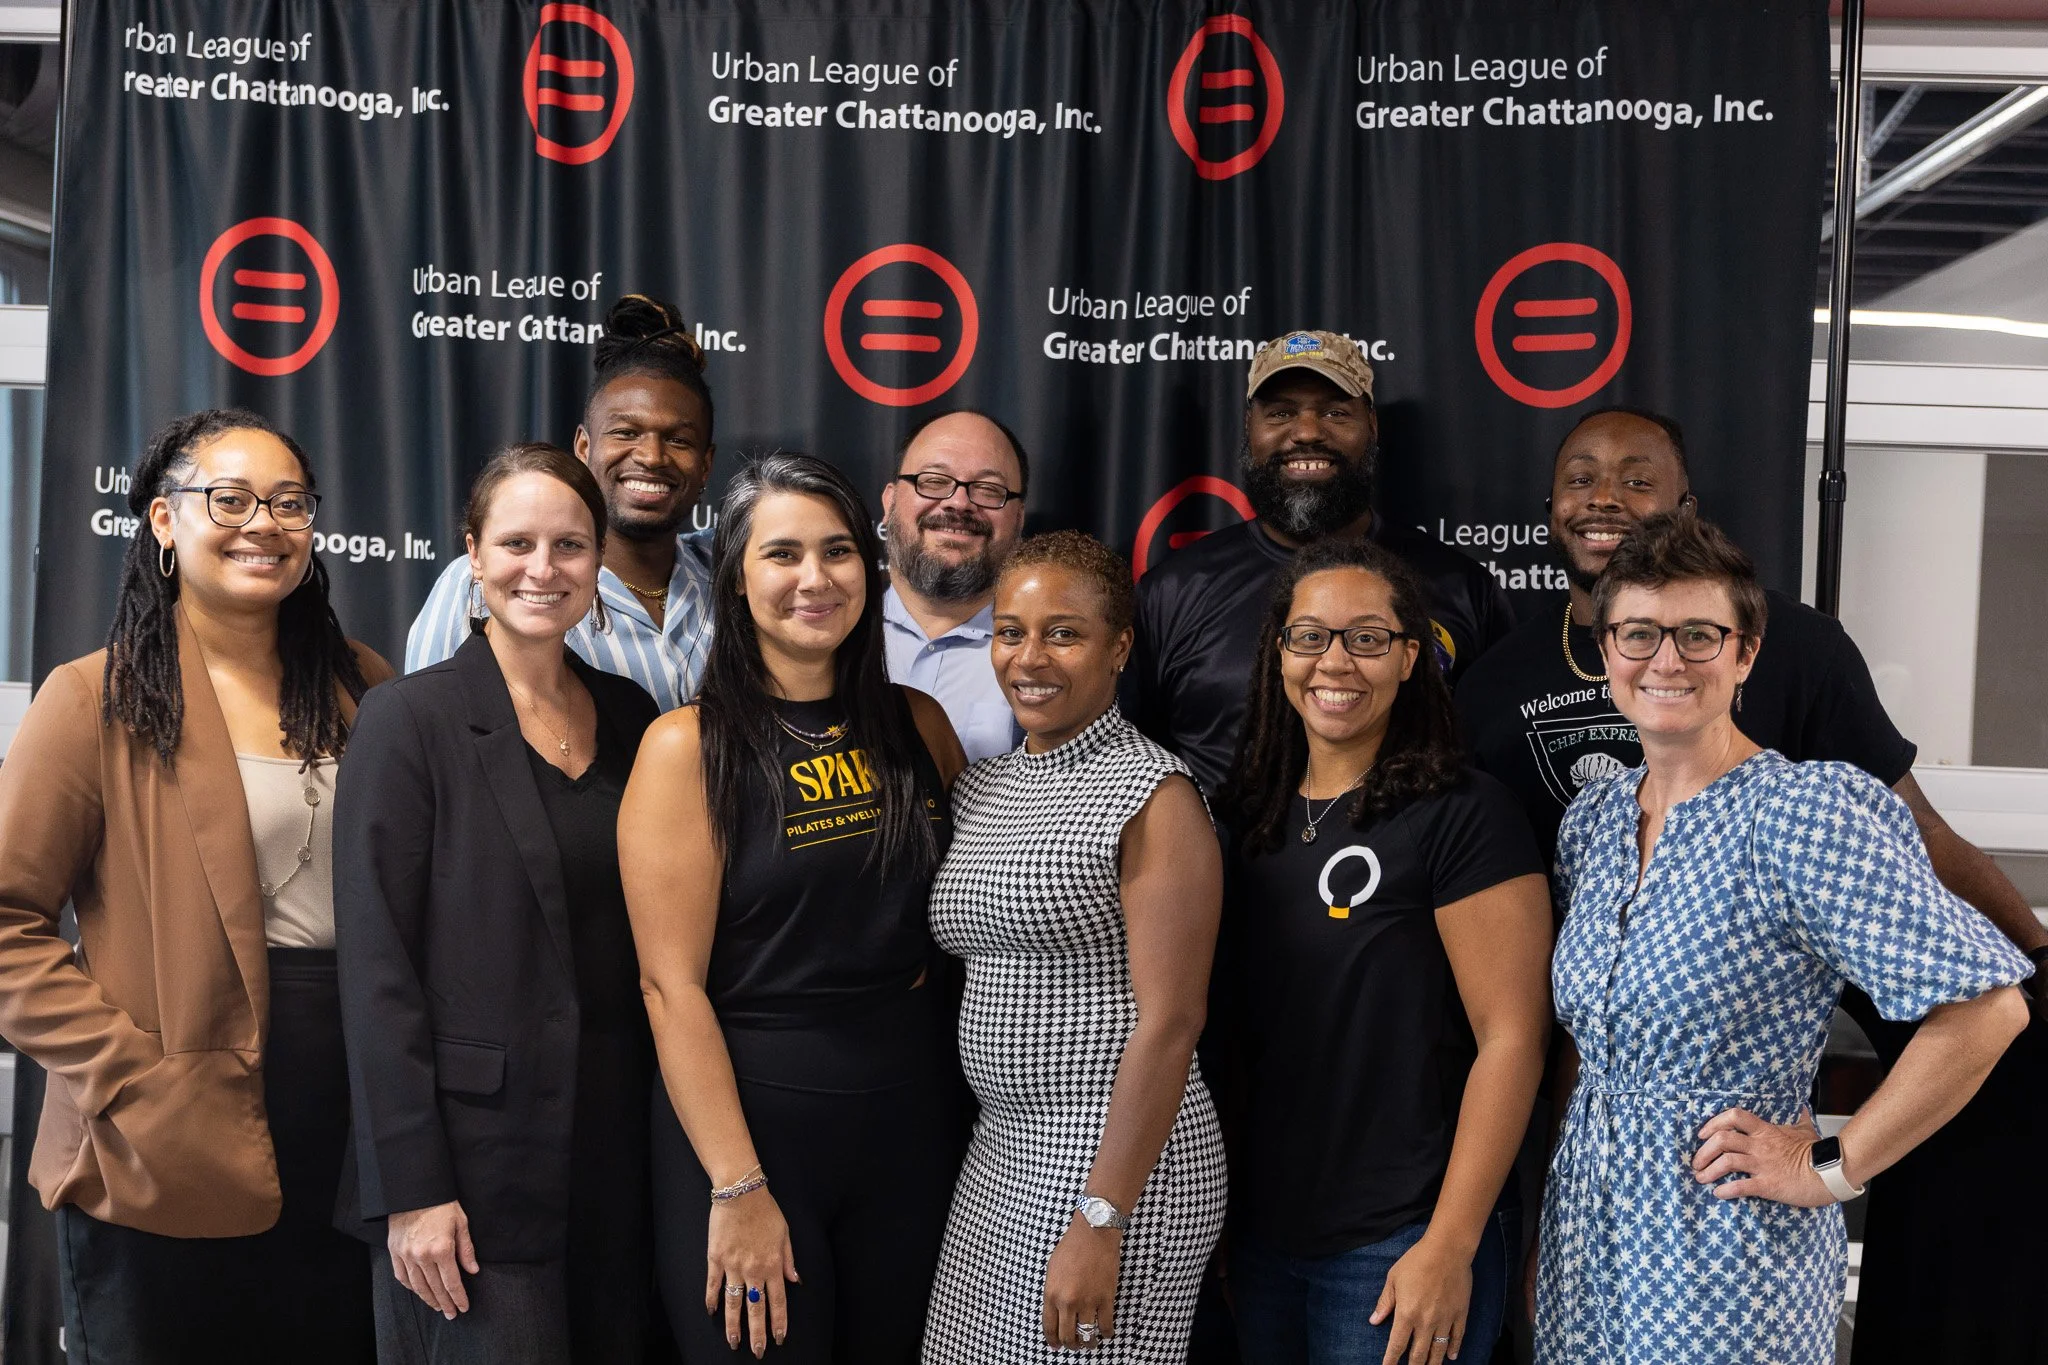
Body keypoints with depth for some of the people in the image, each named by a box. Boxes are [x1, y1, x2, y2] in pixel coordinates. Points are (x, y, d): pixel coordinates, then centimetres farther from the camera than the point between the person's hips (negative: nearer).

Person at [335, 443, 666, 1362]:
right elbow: (377, 968, -10)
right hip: (477, 1164, -5)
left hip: (619, 1151, 5)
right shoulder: (410, 720, -7)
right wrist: (410, 1190, -14)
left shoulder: (631, 717, 7)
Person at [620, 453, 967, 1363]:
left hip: (910, 1112, 5)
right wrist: (737, 1188, -16)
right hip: (751, 1111, -4)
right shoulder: (689, 746, -10)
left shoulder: (917, 724, 3)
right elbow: (671, 985, -13)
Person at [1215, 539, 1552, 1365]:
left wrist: (1449, 1248, -17)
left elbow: (1511, 1040, -15)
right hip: (1261, 1236, 6)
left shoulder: (1464, 817, -12)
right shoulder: (1249, 815, 6)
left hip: (1399, 1250, -5)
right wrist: (1219, 1211, 11)